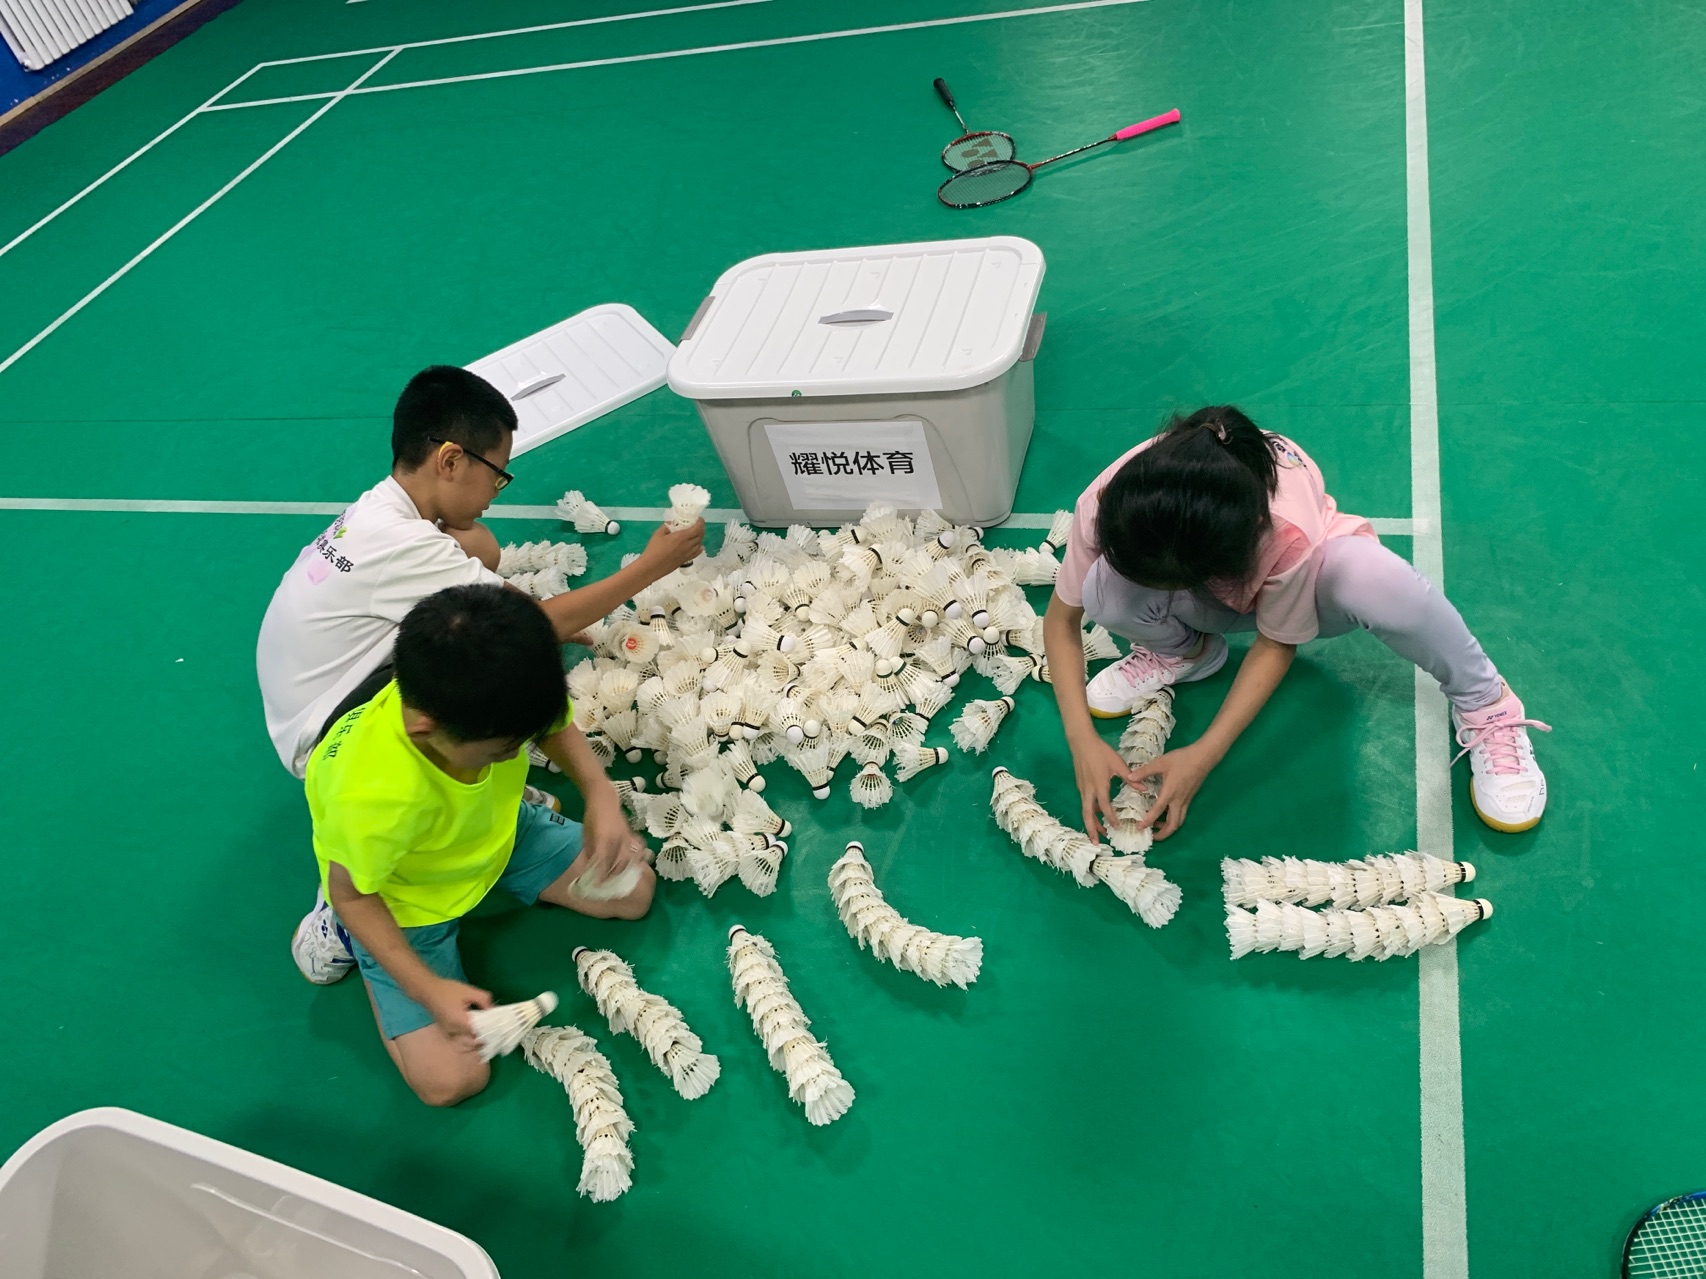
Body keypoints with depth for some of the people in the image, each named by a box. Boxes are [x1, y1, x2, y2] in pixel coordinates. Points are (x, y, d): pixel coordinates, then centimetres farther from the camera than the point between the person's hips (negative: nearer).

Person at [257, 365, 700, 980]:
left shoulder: (382, 510, -1)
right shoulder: (403, 547, -29)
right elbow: (539, 624, -23)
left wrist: (578, 629, 2)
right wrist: (651, 565, -15)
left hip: (329, 695, 9)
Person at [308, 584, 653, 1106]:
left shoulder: (488, 702, -31)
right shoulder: (373, 796, -44)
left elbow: (553, 723, -7)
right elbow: (351, 894, -24)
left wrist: (601, 796, -24)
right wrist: (428, 989, -28)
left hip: (496, 828, 5)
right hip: (402, 901, -5)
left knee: (634, 891, 5)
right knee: (449, 1080, -8)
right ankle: (345, 938, 12)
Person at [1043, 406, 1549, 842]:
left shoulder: (1290, 534, -41)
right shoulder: (1105, 505, -35)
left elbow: (1276, 642, -23)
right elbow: (1061, 620, -21)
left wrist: (1204, 754, -31)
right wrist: (1083, 740, -32)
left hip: (1297, 588, -2)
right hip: (1209, 604, 2)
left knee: (1369, 573, -40)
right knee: (1107, 591, -33)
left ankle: (1484, 706, -10)